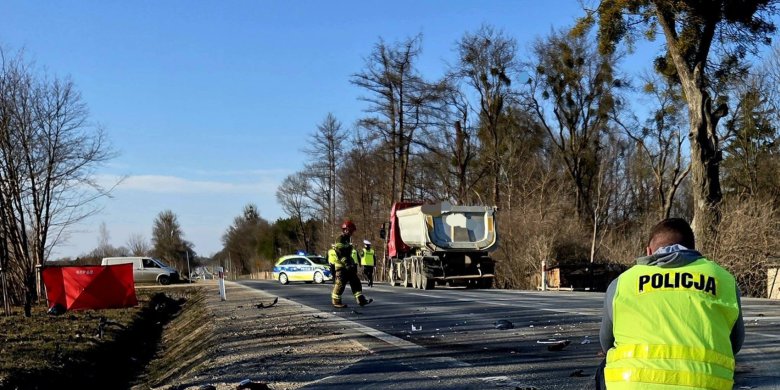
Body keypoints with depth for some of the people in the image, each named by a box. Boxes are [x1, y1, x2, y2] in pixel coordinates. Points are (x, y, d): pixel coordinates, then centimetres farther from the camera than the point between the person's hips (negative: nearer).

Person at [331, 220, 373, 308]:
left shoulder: (348, 240, 19)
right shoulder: (340, 240, -13)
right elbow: (341, 254, -22)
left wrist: (354, 264, 24)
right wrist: (347, 264, -27)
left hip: (348, 266, 10)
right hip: (342, 266, -10)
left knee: (355, 282, 5)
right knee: (340, 284, -5)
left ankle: (361, 300, 5)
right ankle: (336, 302, 4)